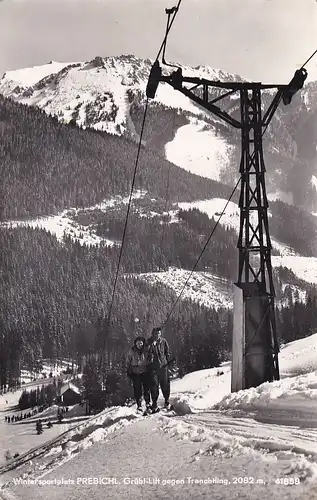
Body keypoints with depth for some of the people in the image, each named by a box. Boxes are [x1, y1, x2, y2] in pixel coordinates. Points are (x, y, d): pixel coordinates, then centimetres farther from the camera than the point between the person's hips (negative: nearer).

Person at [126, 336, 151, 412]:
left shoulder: (146, 350, -3)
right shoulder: (132, 351, -3)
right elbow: (128, 361, 7)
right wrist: (128, 371, 5)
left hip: (145, 372, 0)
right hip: (135, 373, 0)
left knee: (146, 388, 3)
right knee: (137, 389, -2)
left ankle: (148, 404, 17)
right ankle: (139, 406, 6)